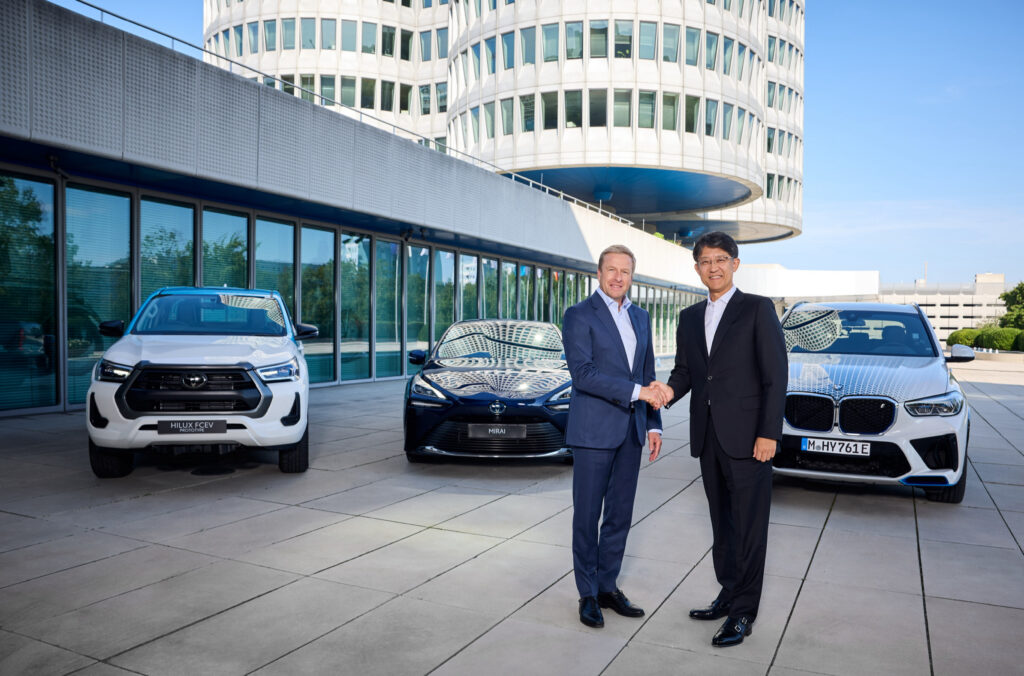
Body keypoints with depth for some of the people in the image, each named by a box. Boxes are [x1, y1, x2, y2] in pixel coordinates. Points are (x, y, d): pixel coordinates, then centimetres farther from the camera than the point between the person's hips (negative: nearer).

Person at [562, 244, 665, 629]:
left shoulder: (641, 318, 14)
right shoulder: (579, 316, -7)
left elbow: (648, 375, 17)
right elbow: (583, 373, -17)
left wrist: (653, 424, 10)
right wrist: (636, 391, -20)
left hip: (630, 431, 6)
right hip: (593, 431, -6)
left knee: (620, 514, 12)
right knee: (587, 515, 4)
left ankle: (608, 587, 26)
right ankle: (588, 594, 18)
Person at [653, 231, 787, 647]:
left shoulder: (758, 309, -3)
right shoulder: (689, 317, 13)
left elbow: (776, 375, -8)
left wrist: (769, 433, -13)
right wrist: (670, 390, -8)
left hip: (746, 437, -6)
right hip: (708, 437, 6)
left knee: (749, 527, 1)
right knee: (721, 523, 16)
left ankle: (743, 613, 12)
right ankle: (729, 595, 30)